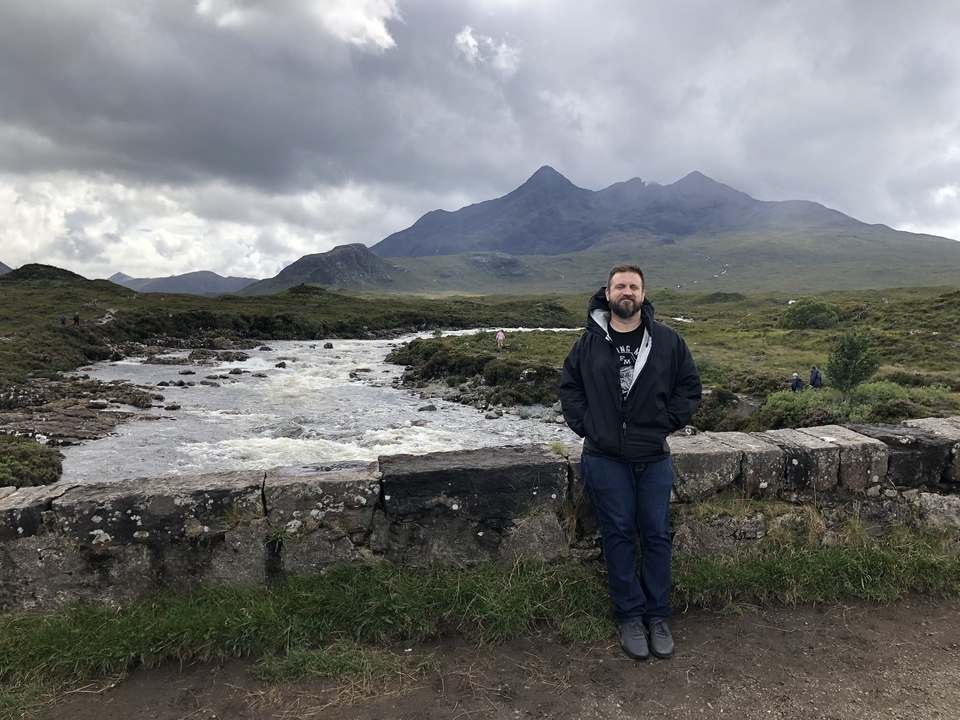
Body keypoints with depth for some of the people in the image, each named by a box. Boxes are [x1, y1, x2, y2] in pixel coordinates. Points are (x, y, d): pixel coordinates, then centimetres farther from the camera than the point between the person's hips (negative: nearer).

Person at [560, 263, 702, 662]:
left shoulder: (667, 340, 0)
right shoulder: (590, 343, 0)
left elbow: (690, 387, 8)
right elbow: (569, 387, 9)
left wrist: (666, 422, -2)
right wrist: (586, 426, -1)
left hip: (654, 457, 1)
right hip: (605, 459, 0)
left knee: (657, 536, 8)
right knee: (619, 535, 6)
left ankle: (658, 617, 24)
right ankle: (630, 617, 21)